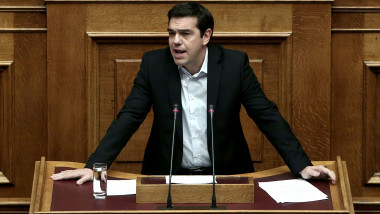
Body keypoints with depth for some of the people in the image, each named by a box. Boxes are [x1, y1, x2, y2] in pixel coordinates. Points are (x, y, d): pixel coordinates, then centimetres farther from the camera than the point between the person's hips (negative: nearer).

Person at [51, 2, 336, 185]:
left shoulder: (235, 63, -8)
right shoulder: (154, 63, -6)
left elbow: (268, 116, -5)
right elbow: (128, 119, -6)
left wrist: (302, 166, -14)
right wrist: (94, 166, -18)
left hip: (225, 176, 0)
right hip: (168, 176, 1)